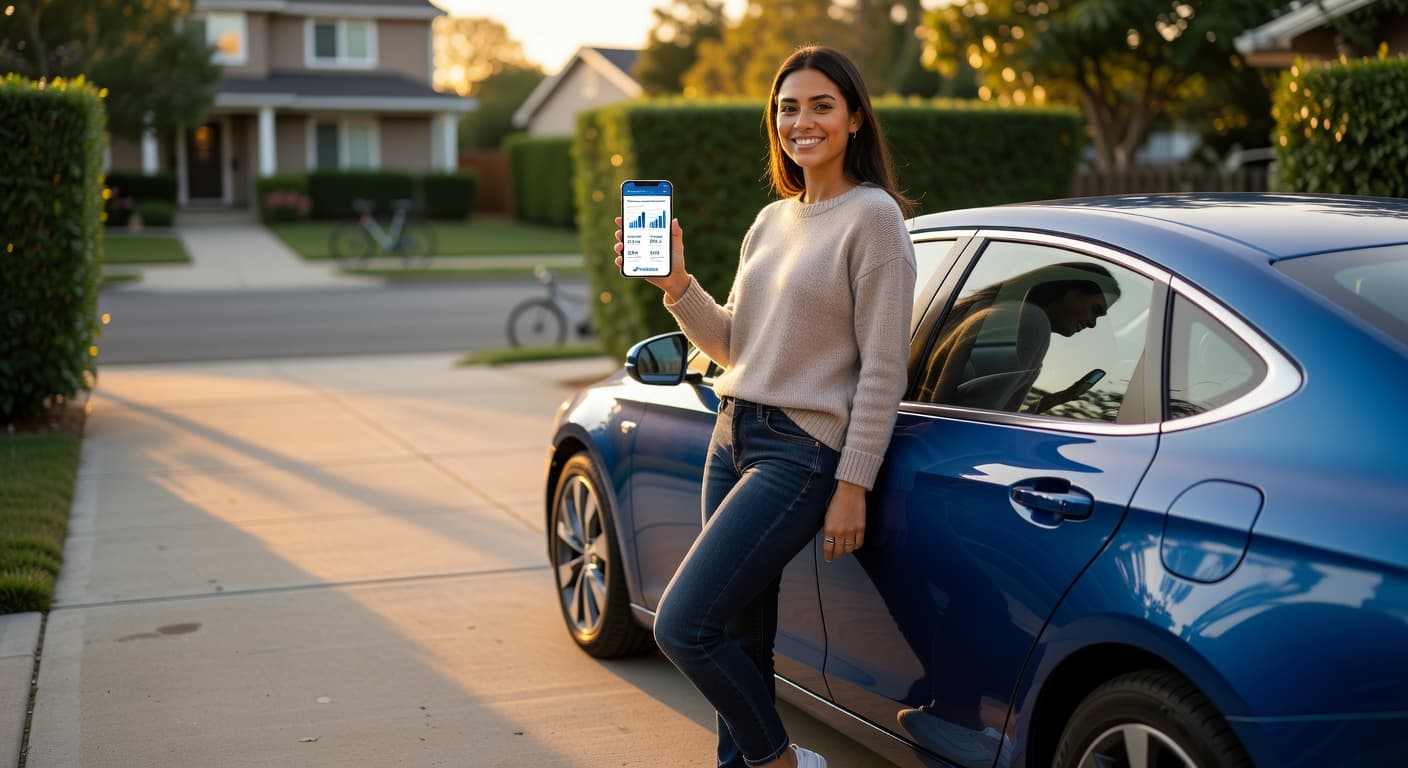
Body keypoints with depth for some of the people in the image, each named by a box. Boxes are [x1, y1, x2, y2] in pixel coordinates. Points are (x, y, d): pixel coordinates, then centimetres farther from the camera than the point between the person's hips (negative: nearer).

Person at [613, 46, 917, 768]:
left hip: (802, 451, -8)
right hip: (733, 439, 8)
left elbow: (883, 367, -12)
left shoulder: (872, 215, -8)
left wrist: (852, 486, -16)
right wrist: (676, 283, 1)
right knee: (739, 639, 11)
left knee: (681, 626, -11)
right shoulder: (771, 220, 15)